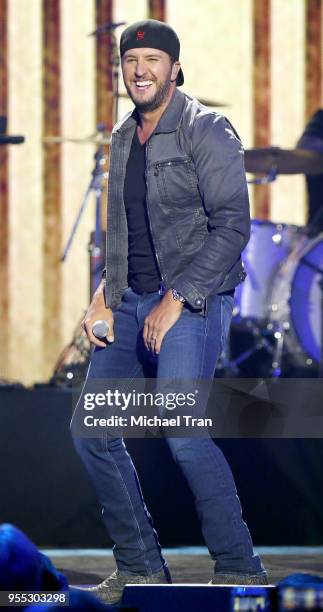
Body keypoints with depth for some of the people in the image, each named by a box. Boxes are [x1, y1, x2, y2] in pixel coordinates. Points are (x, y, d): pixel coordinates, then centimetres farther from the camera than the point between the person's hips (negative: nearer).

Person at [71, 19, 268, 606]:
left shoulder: (207, 131, -9)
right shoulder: (123, 138, 14)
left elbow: (232, 226, -15)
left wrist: (175, 301, -18)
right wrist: (106, 296, 9)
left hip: (192, 303, -8)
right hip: (132, 301, 8)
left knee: (182, 432, -21)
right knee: (91, 430, 2)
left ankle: (240, 569, -9)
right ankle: (140, 565, 14)